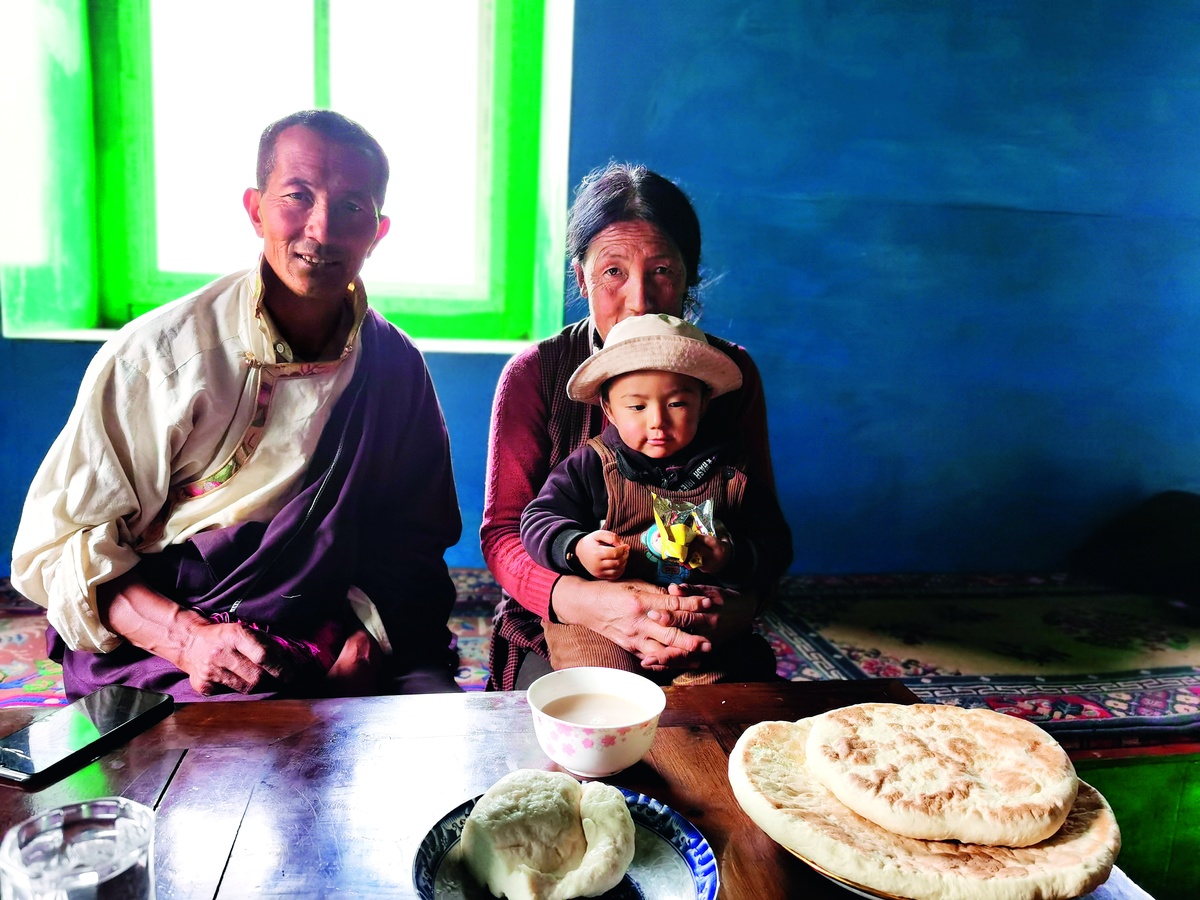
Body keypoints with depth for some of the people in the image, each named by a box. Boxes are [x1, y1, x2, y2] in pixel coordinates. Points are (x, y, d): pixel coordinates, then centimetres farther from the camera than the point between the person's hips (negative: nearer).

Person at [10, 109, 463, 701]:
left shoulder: (397, 365, 2)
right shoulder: (157, 355, -9)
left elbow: (413, 541, 6)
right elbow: (57, 546, -6)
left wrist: (368, 640, -12)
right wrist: (189, 638, -20)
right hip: (162, 657, -3)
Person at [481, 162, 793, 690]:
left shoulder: (732, 372, 1)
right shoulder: (534, 373, -5)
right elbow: (503, 533, -8)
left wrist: (736, 607, -23)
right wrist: (591, 603, -29)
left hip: (704, 647, 2)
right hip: (556, 635, -1)